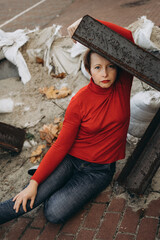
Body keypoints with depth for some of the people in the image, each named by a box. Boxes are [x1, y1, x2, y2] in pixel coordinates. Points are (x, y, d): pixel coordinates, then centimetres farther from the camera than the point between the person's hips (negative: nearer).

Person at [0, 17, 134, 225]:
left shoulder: (122, 86, -8)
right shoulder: (80, 101, -12)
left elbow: (128, 38, -19)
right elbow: (62, 145, -10)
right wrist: (35, 182, -14)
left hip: (99, 170, 1)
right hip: (71, 159, 0)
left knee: (54, 213, -17)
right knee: (26, 202, -20)